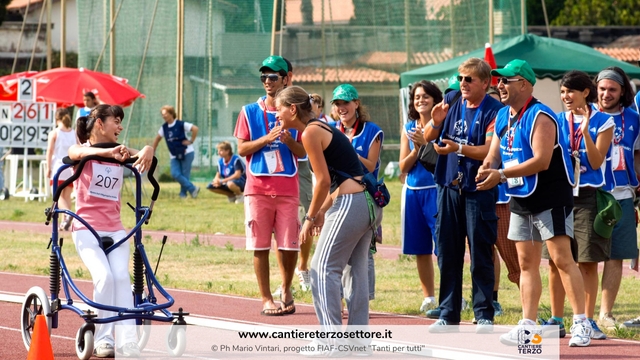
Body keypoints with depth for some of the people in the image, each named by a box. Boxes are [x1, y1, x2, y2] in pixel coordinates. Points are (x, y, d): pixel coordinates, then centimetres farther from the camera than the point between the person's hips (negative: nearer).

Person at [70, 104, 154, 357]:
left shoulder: (119, 154, 11)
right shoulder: (80, 150, 1)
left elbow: (141, 156, -9)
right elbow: (81, 153, -24)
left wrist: (147, 151, -35)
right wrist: (109, 152, -44)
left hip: (115, 229, 3)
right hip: (87, 229, -3)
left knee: (121, 277, -17)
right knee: (104, 276, -22)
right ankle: (102, 339, -11)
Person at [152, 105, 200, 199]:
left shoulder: (181, 124, -10)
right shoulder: (164, 128, 8)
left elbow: (195, 129, -17)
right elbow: (157, 138, 18)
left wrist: (191, 141, -14)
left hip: (186, 153, -5)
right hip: (174, 156, 5)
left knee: (185, 175, -6)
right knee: (175, 174, -13)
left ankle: (183, 193, 7)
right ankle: (193, 189, -5)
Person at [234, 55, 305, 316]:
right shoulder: (250, 112, 6)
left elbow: (302, 152, 6)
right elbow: (242, 149, 1)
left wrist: (288, 140, -14)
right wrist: (266, 139, -13)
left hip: (288, 189, 0)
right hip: (258, 188, 0)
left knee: (289, 245, -2)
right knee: (260, 246, -2)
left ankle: (286, 289, 21)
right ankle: (266, 299, 6)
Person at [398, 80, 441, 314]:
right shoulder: (409, 128, 11)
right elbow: (403, 167, 7)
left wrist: (426, 143, -18)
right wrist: (416, 148, -8)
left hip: (436, 189, -5)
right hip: (413, 191, 5)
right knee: (420, 249, 9)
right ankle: (428, 297, 18)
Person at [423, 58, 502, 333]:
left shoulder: (494, 111, -9)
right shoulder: (451, 101, 8)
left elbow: (489, 150, -18)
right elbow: (427, 137, 9)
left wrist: (458, 148, -30)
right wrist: (436, 122, -12)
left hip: (479, 190, -5)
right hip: (448, 187, 5)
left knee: (481, 255, -1)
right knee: (447, 253, 7)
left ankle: (484, 315, 5)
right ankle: (448, 314, 14)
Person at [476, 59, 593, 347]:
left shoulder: (540, 117, -17)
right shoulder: (503, 116, 10)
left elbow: (541, 161, -26)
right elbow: (495, 154, 13)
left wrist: (502, 175, -26)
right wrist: (487, 167, -12)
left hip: (551, 199, -9)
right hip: (521, 201, 9)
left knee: (562, 259, -11)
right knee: (526, 263, 9)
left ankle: (581, 324, -10)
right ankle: (527, 325, 12)